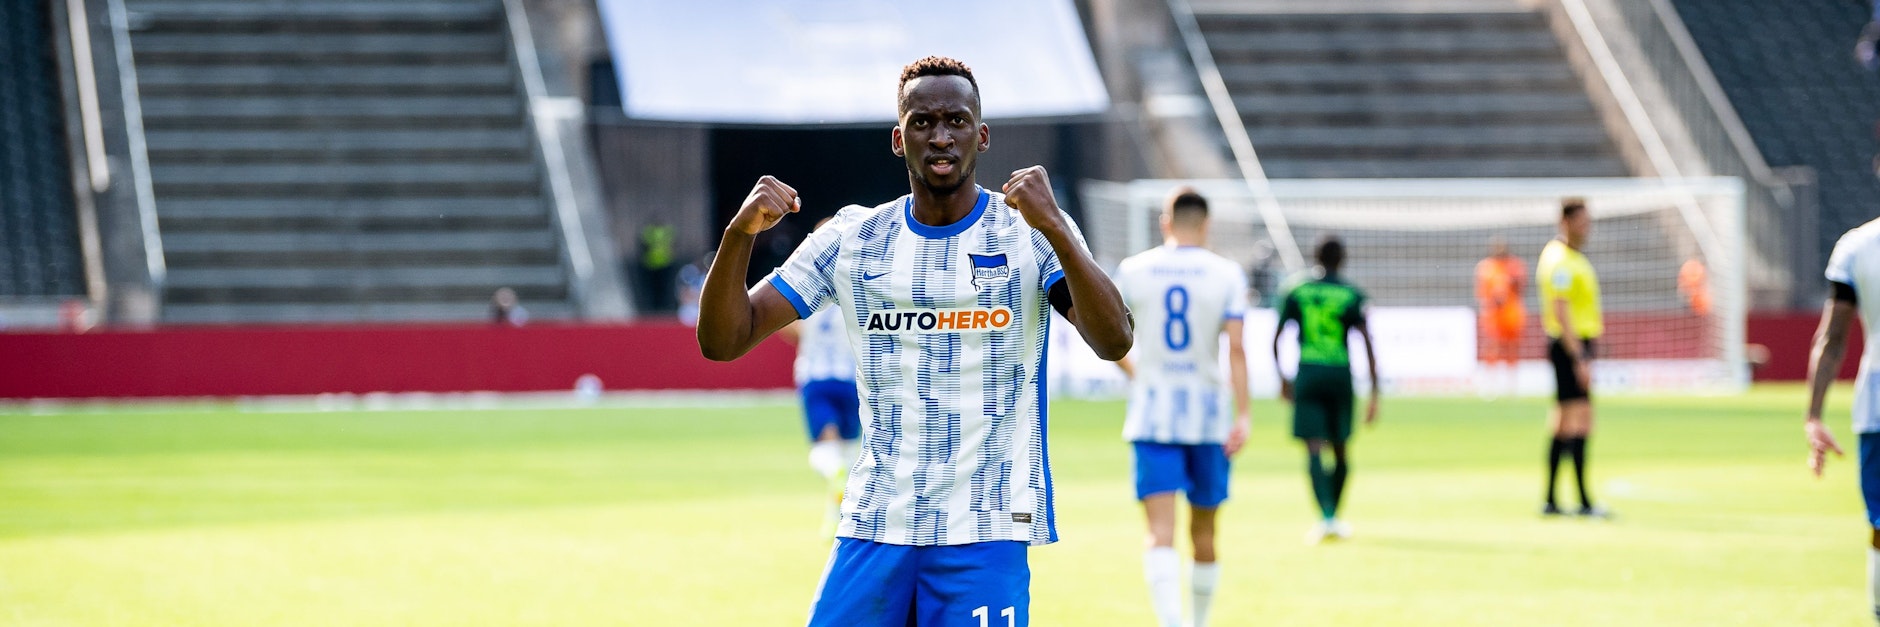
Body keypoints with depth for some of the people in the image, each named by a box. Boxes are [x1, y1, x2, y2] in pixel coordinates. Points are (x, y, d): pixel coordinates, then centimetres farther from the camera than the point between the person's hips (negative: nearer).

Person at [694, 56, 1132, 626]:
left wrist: (1053, 227, -30)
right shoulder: (851, 239, 6)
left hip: (986, 533, -3)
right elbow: (722, 341, 4)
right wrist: (740, 233, -14)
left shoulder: (1031, 234, -3)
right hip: (873, 530, 3)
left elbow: (1113, 342, -18)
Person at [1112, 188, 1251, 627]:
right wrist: (1243, 415, -10)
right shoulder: (1227, 274, -2)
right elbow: (1235, 349, -9)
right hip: (1207, 416, 0)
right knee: (1203, 533, 15)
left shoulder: (1133, 270, 1)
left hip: (1151, 414, 0)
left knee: (1161, 532, -8)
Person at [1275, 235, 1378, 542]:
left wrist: (1282, 378, 18)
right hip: (1340, 375, 0)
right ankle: (1334, 515, 24)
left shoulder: (1297, 292, 5)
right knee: (1341, 450, 16)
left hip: (1307, 376, 0)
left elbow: (1275, 339, 6)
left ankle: (1326, 517, -22)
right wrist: (1374, 393, -2)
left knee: (1314, 449, -6)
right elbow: (1368, 344, -4)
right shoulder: (1352, 296, 1)